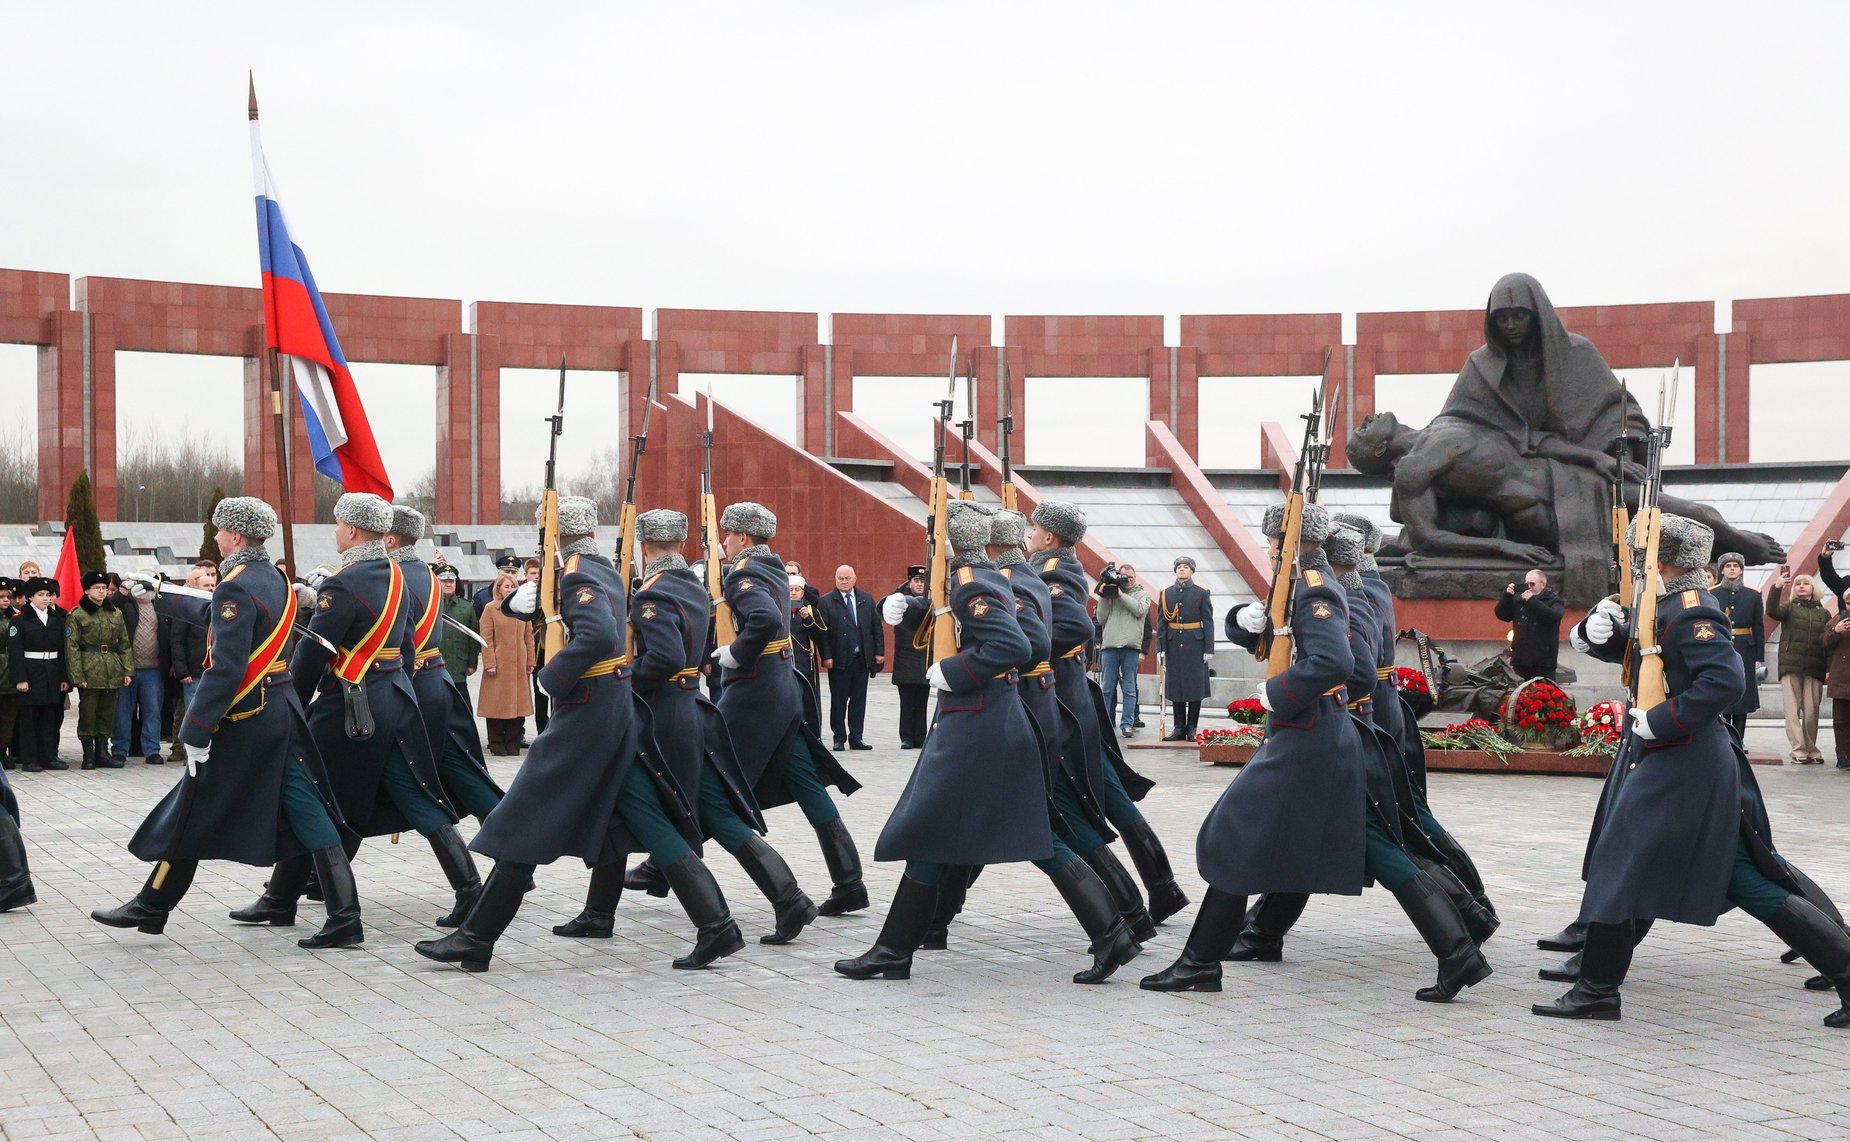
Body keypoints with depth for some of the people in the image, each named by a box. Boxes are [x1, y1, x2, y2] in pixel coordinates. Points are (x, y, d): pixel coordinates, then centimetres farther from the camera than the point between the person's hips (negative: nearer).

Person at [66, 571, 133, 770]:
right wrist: (78, 676, -13)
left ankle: (102, 752, 16)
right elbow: (71, 647, -6)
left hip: (113, 673, 4)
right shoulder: (77, 615, -2)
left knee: (107, 714, 8)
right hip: (89, 671, -4)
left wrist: (127, 670, 4)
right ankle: (88, 755, 6)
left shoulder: (115, 614, 12)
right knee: (88, 714, -1)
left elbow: (124, 645, 14)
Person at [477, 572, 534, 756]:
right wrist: (489, 663, -11)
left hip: (519, 665, 4)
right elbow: (486, 639, -5)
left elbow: (529, 637, 12)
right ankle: (497, 745, 9)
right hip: (498, 665, -4)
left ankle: (513, 744, 12)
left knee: (518, 705, 4)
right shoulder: (490, 610, -1)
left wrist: (530, 661, 6)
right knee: (497, 704, 0)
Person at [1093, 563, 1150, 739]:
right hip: (1109, 646, 1)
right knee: (1107, 689, 2)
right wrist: (1103, 597, 0)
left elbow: (1140, 609, -7)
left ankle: (1127, 724, 3)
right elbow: (1101, 620, 10)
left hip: (1131, 647, -1)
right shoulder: (1109, 594, 14)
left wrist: (1121, 594, -4)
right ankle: (1105, 724, 6)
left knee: (1129, 689, 1)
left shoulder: (1142, 594, 13)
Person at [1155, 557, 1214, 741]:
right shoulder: (1166, 594, 7)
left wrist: (1209, 649, -7)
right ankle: (1179, 728, 10)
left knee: (1195, 685, -1)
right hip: (1174, 645, 2)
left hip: (1195, 644, -2)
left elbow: (1208, 622, -1)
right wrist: (1160, 648, -1)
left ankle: (1192, 729, 6)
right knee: (1175, 685, 4)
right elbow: (1161, 623, 6)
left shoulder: (1201, 593, 1)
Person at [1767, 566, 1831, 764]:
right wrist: (1777, 587, -25)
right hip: (1791, 666, -1)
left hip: (1815, 668, 1)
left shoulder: (1823, 613, 15)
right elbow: (1772, 611, -11)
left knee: (1811, 711, -1)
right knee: (1793, 710, -5)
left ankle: (1811, 749, 9)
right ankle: (1798, 750, -5)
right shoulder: (1790, 607, 11)